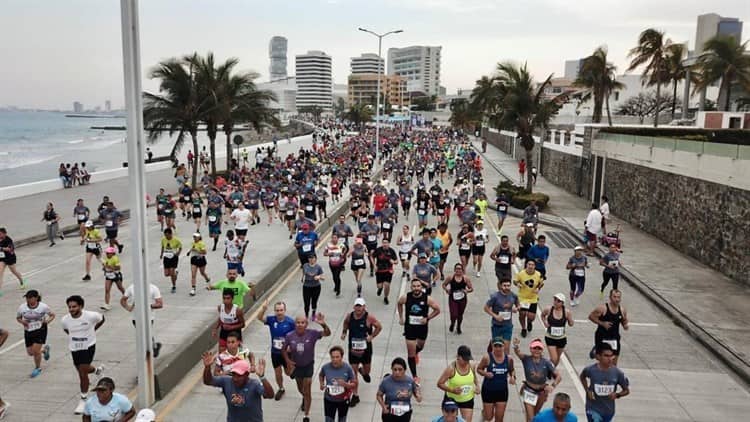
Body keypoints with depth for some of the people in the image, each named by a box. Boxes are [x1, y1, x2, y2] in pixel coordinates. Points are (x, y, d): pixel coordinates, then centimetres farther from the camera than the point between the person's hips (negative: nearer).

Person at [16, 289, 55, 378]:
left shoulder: (43, 306, -14)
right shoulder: (22, 307, -8)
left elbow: (52, 315, 1)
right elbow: (18, 318, 8)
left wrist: (47, 321, -18)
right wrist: (22, 322, -13)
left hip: (40, 330, -4)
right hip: (28, 331, 4)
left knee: (35, 351, -9)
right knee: (30, 352, 8)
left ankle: (38, 368, 19)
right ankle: (45, 349, 42)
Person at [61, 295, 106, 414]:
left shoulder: (90, 316, -21)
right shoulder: (65, 320, -12)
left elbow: (102, 319, 1)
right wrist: (73, 336, 3)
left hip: (88, 346, -5)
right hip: (74, 348, 5)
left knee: (82, 373, -11)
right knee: (82, 371, 20)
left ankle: (83, 400, 3)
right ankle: (97, 369, 55)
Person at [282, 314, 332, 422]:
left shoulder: (312, 334, -25)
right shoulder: (289, 336, -19)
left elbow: (327, 333, -36)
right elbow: (284, 350, -3)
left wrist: (323, 324, -55)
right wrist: (288, 361, -16)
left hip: (308, 365, -3)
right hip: (296, 365, 3)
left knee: (307, 391, 1)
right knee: (300, 389, 26)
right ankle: (304, 399, 61)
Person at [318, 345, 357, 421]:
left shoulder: (348, 368, -22)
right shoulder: (325, 367, -18)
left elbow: (354, 384, -13)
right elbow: (321, 375, 7)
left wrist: (346, 384, -31)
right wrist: (321, 384, -11)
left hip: (343, 400, 0)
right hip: (329, 400, 0)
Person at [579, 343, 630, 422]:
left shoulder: (617, 372, -13)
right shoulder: (590, 370, -17)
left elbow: (627, 390, 0)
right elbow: (582, 377, 7)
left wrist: (617, 394, -19)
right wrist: (587, 390, -6)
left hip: (609, 410, 3)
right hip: (593, 409, -3)